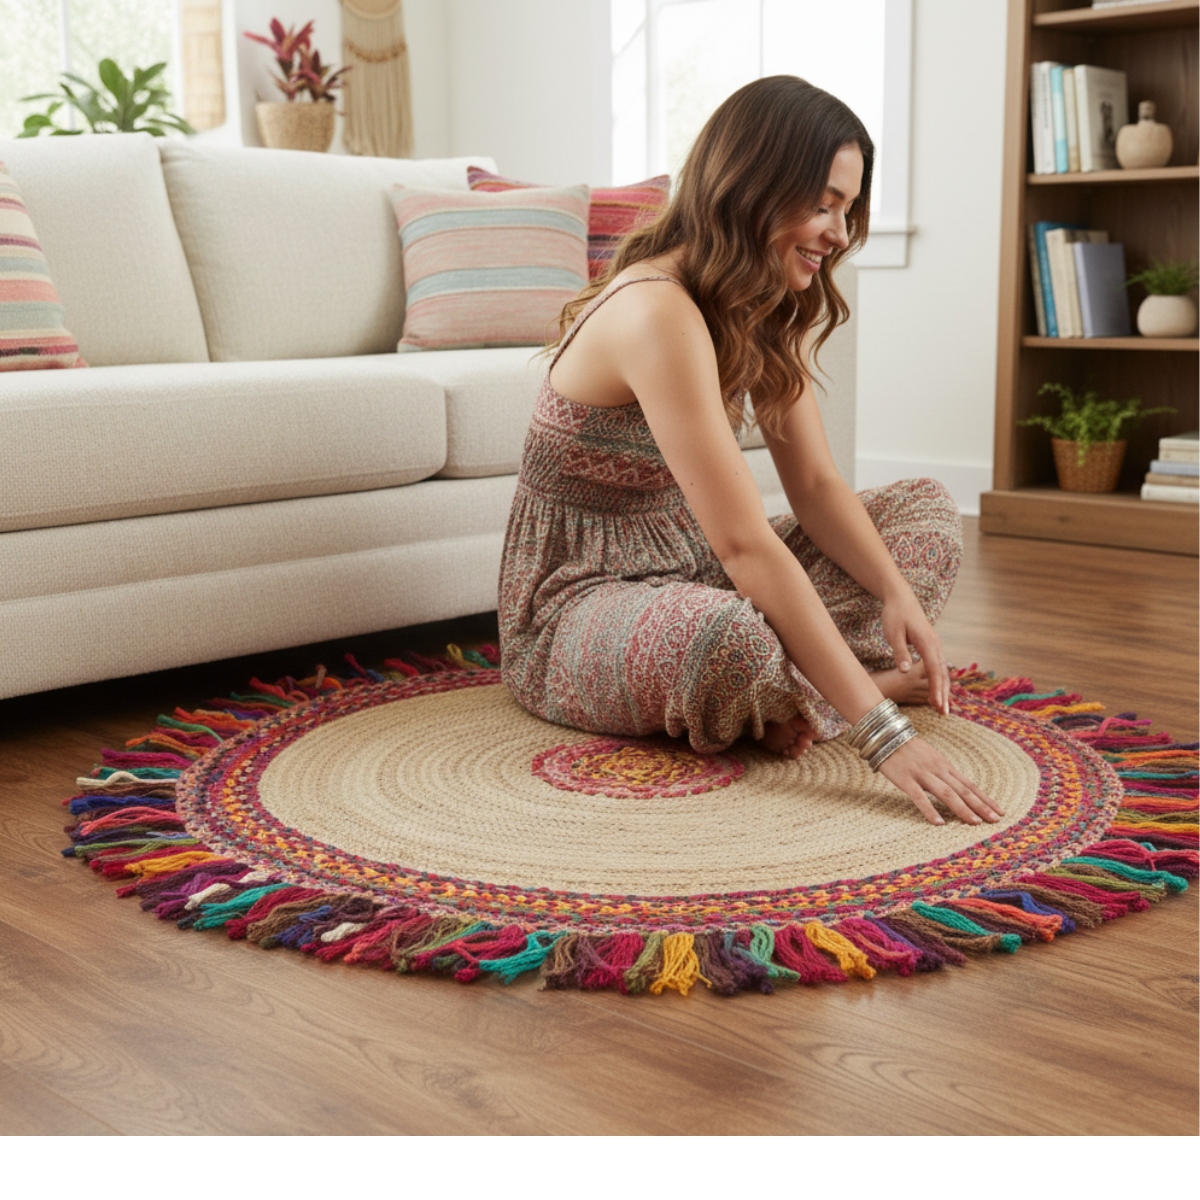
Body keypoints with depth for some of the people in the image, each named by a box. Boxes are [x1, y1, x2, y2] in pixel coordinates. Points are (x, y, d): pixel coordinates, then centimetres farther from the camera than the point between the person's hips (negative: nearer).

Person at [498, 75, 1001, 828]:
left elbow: (817, 485, 1)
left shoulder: (767, 312, 2)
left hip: (688, 572, 9)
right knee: (726, 638, -42)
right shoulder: (657, 314, -28)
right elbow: (746, 545, -34)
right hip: (578, 601, -9)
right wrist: (880, 730, -36)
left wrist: (895, 591, -19)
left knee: (928, 509, 5)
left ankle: (792, 694, -12)